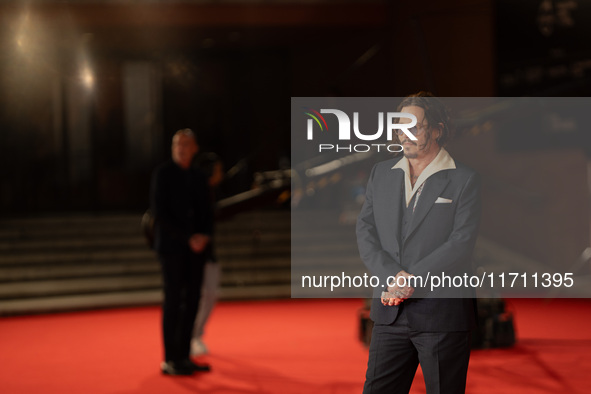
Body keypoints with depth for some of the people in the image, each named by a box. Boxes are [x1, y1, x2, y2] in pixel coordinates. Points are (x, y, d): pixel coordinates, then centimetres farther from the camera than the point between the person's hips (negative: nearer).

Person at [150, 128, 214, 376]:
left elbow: (207, 214, 12)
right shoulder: (163, 173, -5)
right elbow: (160, 213, -12)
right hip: (171, 246, -6)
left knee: (192, 300, 5)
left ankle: (183, 357, 12)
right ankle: (170, 360, -3)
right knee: (173, 301, -7)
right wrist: (188, 239, -17)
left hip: (196, 248, 6)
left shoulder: (199, 178, 13)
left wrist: (204, 236, -10)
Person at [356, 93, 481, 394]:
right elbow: (365, 232, 4)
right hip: (390, 312, 4)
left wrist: (412, 280, -16)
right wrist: (392, 276, -12)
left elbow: (461, 244, -11)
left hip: (443, 313, -4)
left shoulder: (464, 180, -2)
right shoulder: (381, 173, 13)